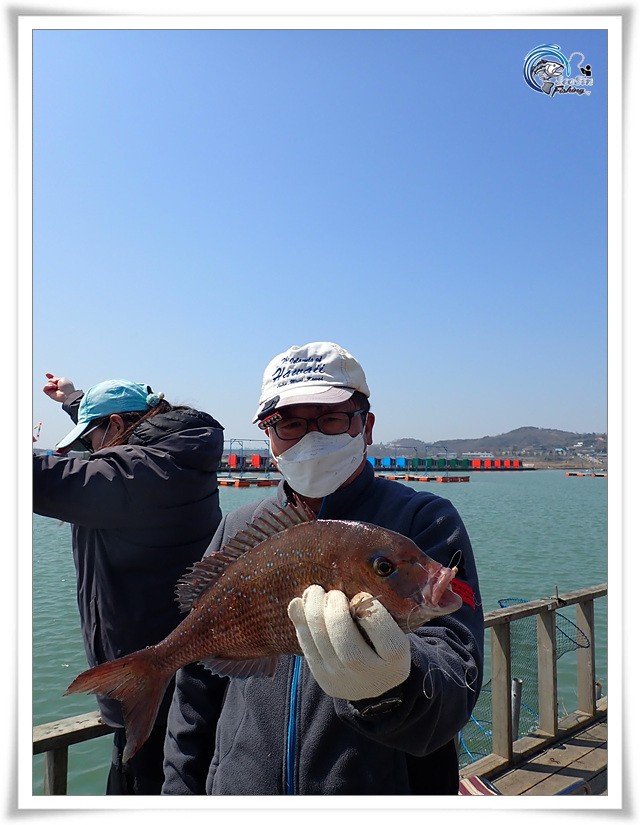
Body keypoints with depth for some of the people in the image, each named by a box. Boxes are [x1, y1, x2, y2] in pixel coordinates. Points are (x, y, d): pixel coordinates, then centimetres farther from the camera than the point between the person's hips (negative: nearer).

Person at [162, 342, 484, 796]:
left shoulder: (426, 521, -14)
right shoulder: (238, 531, -1)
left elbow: (455, 690, -25)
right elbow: (198, 683, 5)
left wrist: (391, 689, -44)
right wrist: (181, 789, 4)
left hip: (386, 792, -3)